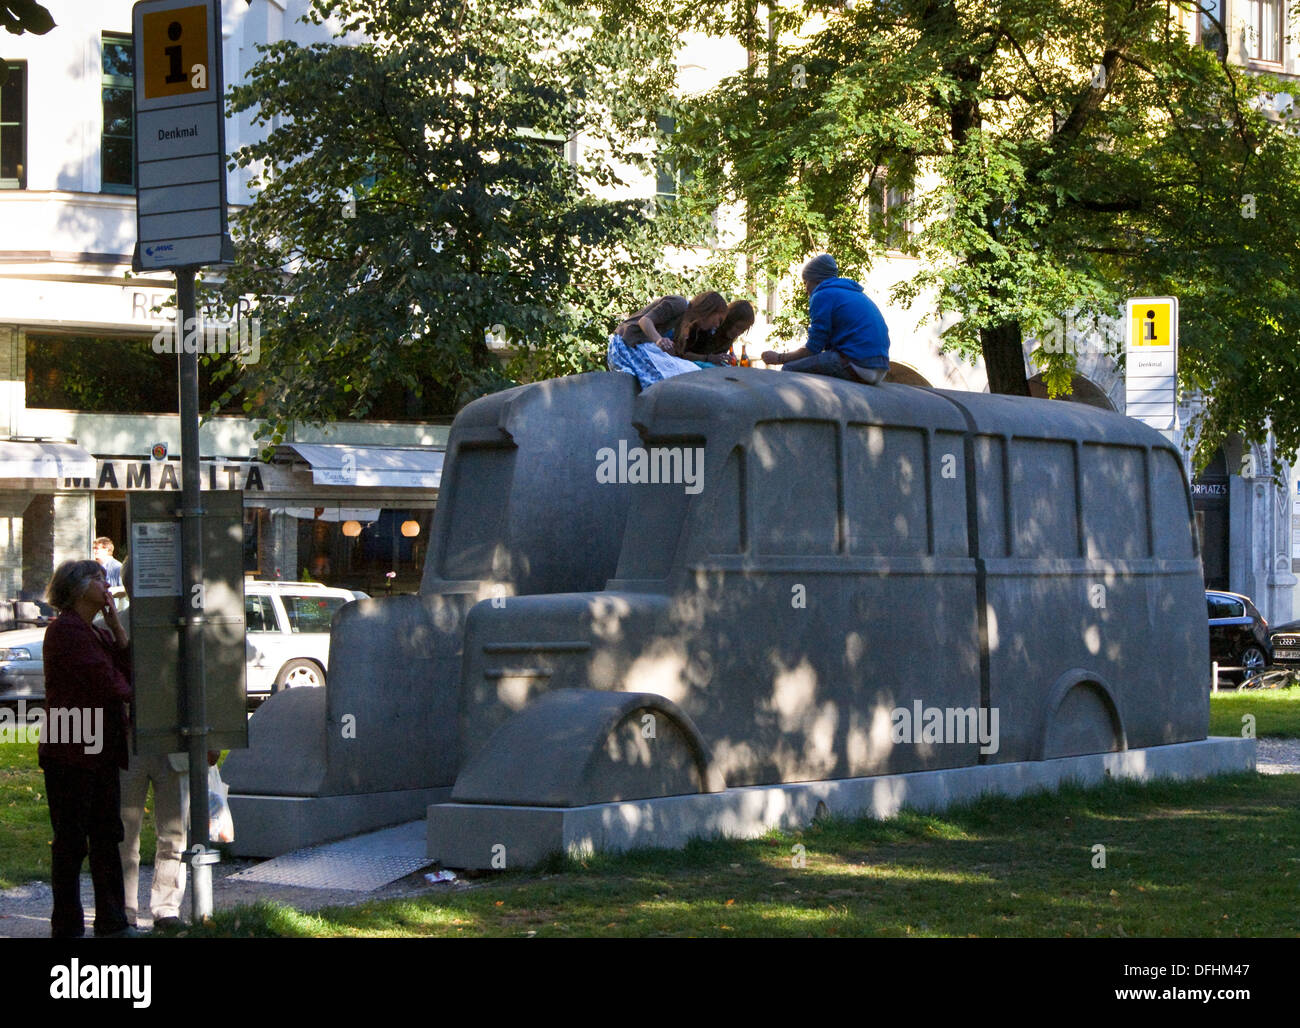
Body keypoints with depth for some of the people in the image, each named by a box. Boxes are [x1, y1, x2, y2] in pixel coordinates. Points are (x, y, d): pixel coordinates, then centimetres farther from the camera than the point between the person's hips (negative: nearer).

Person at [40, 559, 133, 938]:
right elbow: (105, 680, -15)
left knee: (107, 837, 9)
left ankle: (112, 922, 14)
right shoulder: (64, 630, -11)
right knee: (71, 841, -4)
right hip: (70, 753, -9)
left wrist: (115, 624, 3)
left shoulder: (96, 633, 19)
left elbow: (128, 669, 8)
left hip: (102, 751, 9)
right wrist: (132, 694, 4)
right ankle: (67, 927, 2)